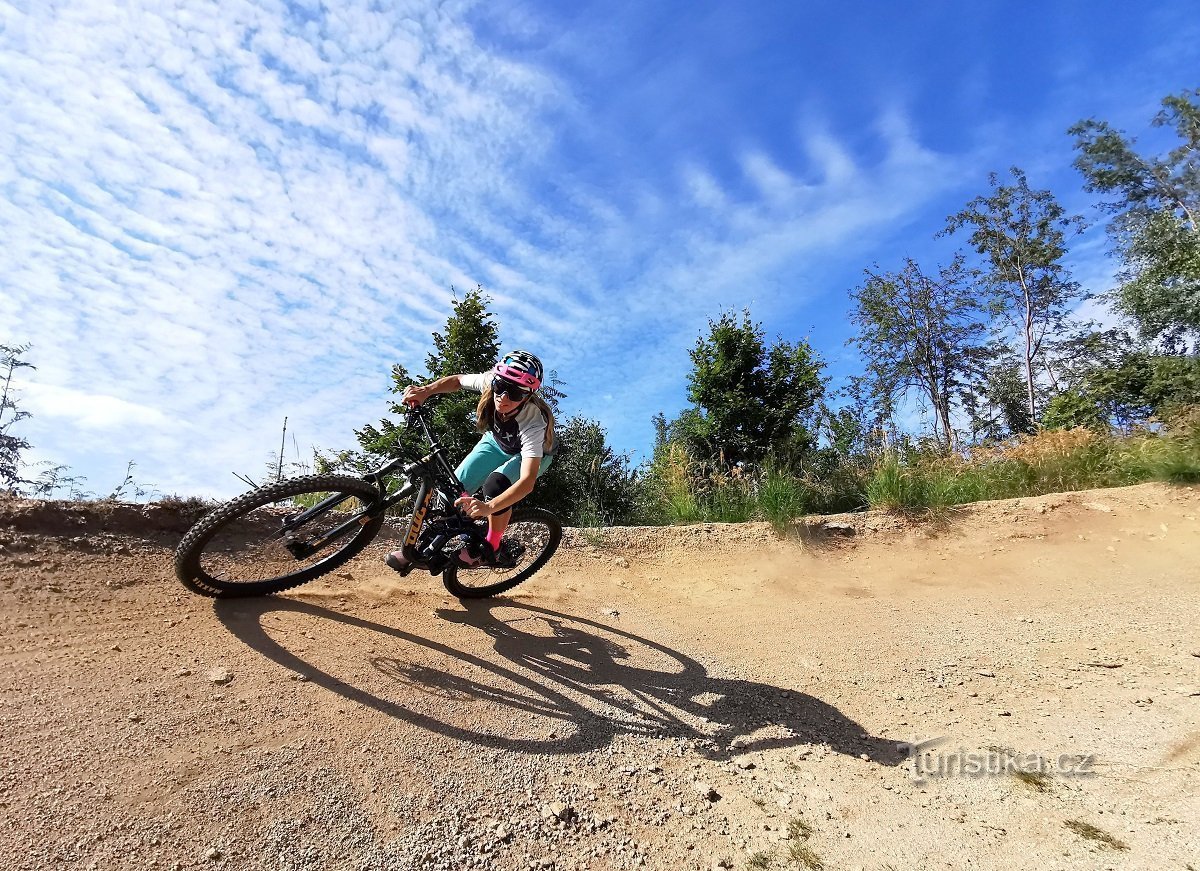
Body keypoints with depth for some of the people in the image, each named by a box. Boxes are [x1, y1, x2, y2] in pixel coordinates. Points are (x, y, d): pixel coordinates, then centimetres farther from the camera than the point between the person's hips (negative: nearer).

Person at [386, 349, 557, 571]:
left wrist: (488, 507, -64)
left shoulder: (533, 423, -43)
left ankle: (493, 549, -9)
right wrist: (425, 390, -24)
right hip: (496, 441, 5)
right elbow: (457, 380, -8)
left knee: (497, 482, -32)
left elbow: (528, 480, -51)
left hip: (534, 454, -4)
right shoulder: (489, 382, -31)